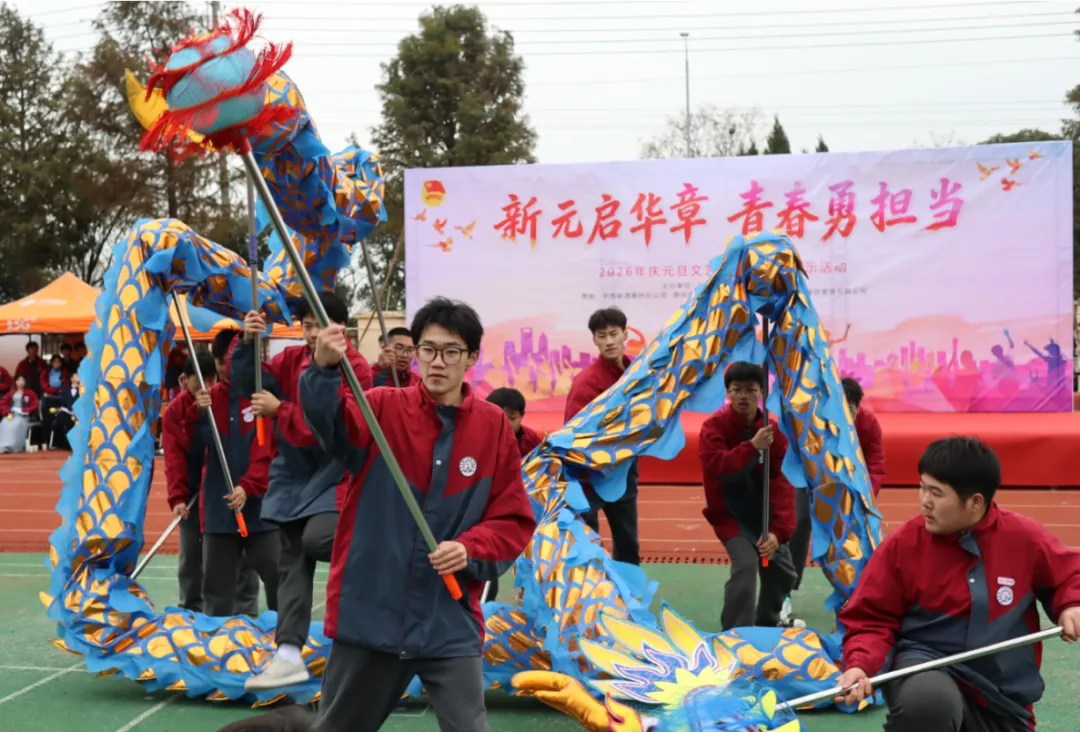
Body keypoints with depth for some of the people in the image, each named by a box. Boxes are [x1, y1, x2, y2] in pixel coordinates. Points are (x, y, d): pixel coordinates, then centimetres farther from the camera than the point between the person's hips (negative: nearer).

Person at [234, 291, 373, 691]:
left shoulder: (355, 368, -13)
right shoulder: (292, 358, 6)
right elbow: (248, 382, 1)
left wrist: (279, 410, -20)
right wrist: (248, 343, -15)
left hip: (334, 475, -6)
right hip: (293, 476, 6)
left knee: (317, 538, -30)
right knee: (292, 564, 5)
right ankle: (289, 655, 10)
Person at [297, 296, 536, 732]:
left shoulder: (494, 426, -1)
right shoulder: (383, 409, -3)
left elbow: (515, 521, 3)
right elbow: (328, 423, -25)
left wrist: (470, 549, -16)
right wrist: (324, 369, -45)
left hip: (450, 625, 0)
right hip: (369, 617, 1)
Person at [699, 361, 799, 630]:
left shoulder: (772, 430, -9)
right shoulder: (714, 426, -16)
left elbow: (782, 482, -15)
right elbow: (718, 467, -30)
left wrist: (778, 530, -24)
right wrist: (753, 446, -38)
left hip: (763, 512, 4)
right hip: (730, 512, -4)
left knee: (783, 571, 11)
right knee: (745, 563, -24)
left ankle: (767, 620, 41)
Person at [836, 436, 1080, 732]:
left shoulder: (1025, 538, -6)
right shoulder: (903, 543, -10)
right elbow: (872, 619, -5)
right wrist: (861, 665, -23)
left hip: (1002, 698, 3)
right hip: (926, 666, -3)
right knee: (926, 701, -40)